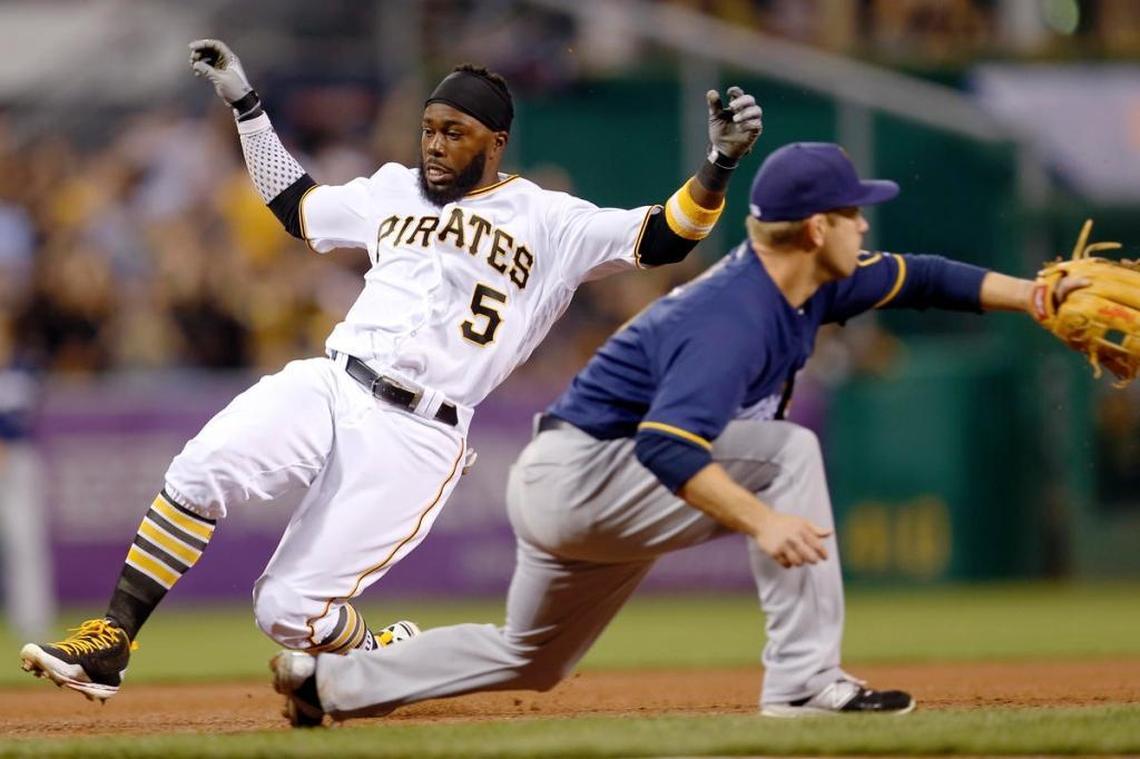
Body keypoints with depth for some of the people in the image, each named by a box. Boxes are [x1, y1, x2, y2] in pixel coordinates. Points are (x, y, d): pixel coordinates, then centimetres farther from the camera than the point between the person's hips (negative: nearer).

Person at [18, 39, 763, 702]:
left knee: (290, 611, -11)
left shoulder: (551, 223, 4)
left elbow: (662, 238, -2)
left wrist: (720, 165, -18)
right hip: (327, 387, 4)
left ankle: (388, 655, 21)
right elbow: (294, 202, 34)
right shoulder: (393, 192, 19)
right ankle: (109, 645, -23)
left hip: (415, 437, -4)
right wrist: (246, 103, 31)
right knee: (200, 470, -27)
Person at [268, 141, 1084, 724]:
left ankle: (330, 679, 29)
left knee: (528, 660, 24)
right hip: (580, 479, -10)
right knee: (787, 452, -20)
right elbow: (667, 446, -40)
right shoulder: (733, 318, -29)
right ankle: (804, 680, -21)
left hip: (569, 492, 10)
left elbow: (915, 279, 10)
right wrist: (762, 522, -49)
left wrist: (1034, 296, 2)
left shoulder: (803, 285, 1)